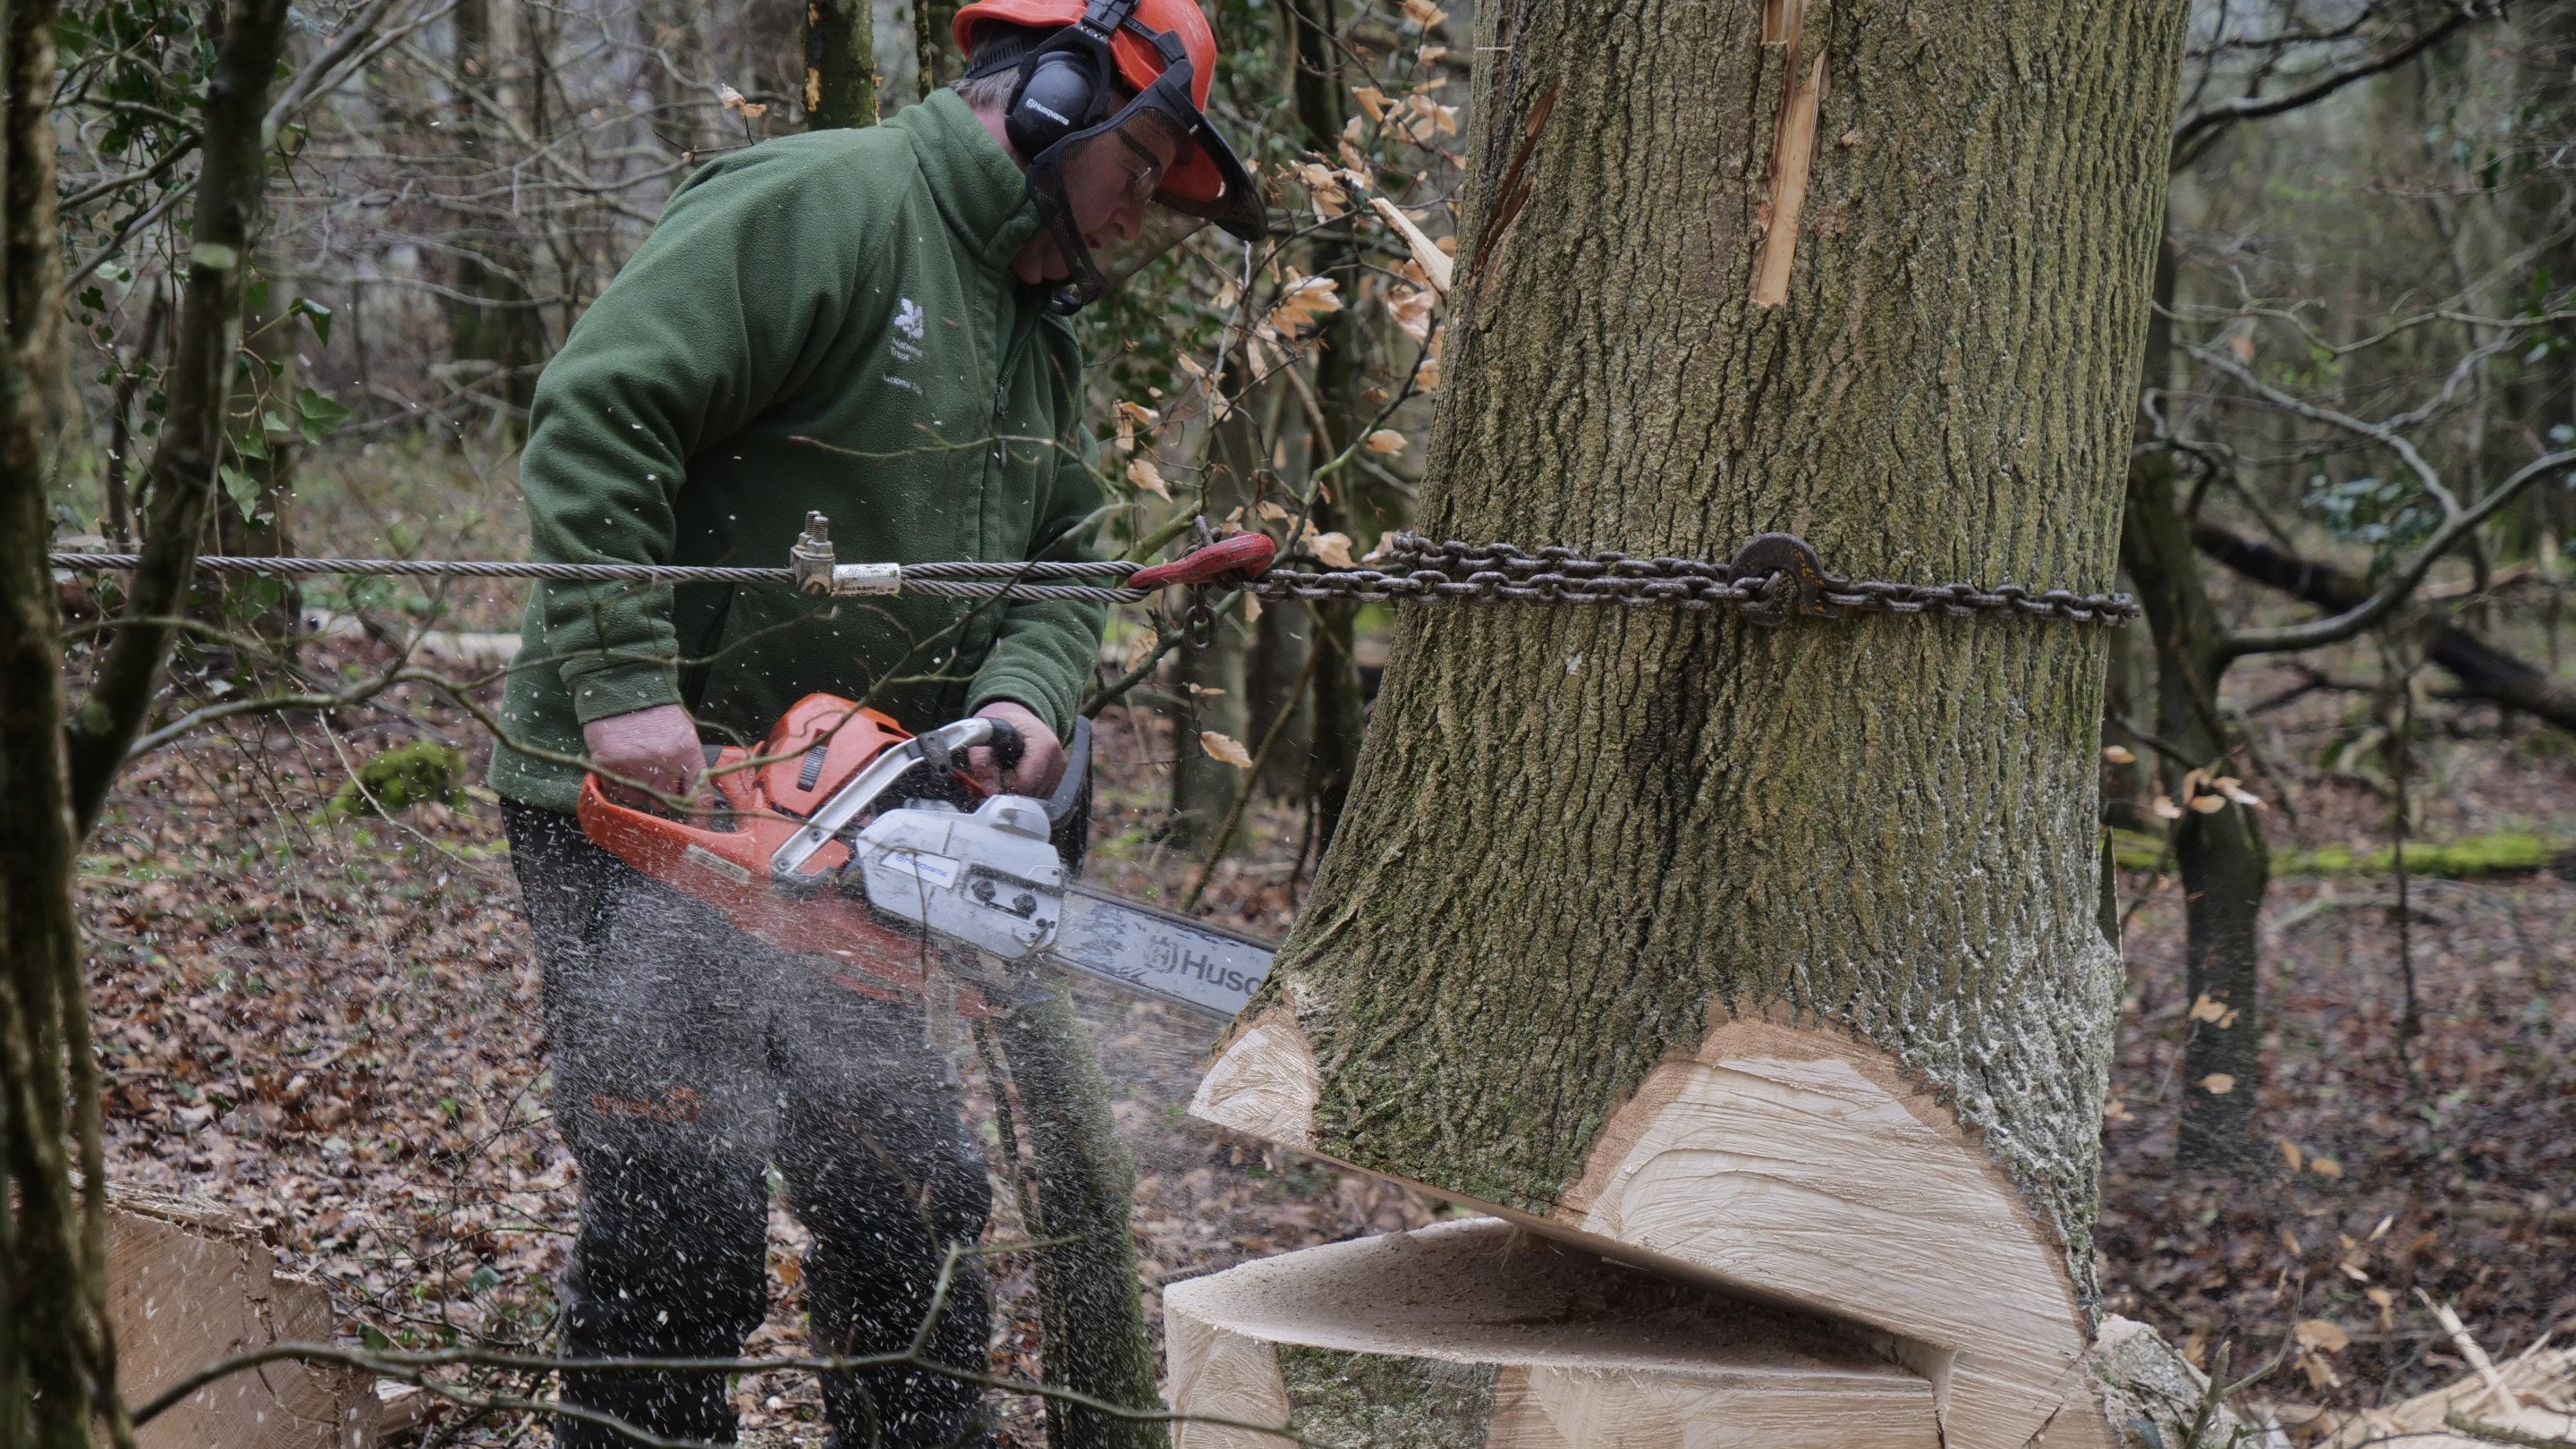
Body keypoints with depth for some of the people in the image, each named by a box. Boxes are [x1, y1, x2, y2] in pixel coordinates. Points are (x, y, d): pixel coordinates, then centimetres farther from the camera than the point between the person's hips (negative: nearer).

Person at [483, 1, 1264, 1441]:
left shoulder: (1040, 335, 15)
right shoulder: (825, 203, -16)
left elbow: (1061, 558, 10)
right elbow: (596, 413, -23)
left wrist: (1021, 698, -12)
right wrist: (629, 685, -28)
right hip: (644, 793, -9)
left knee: (912, 1205, 13)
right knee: (686, 1222, -9)